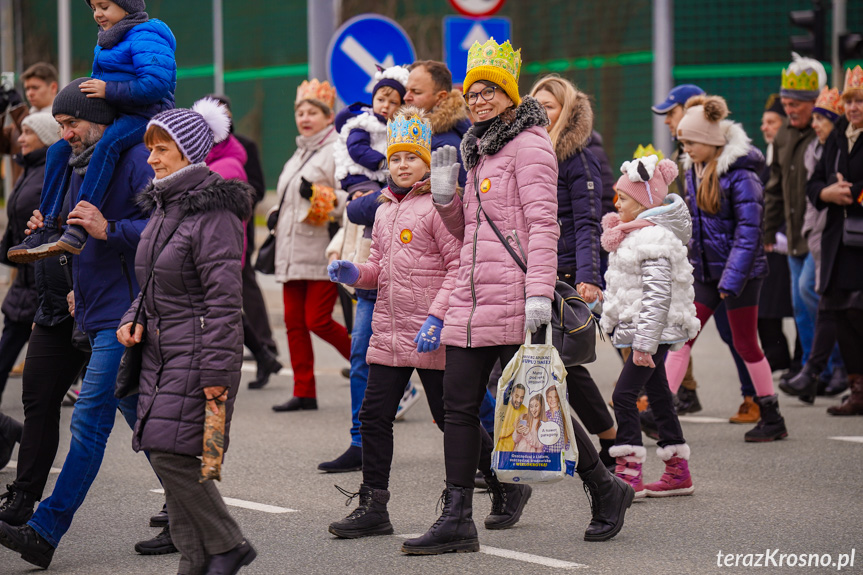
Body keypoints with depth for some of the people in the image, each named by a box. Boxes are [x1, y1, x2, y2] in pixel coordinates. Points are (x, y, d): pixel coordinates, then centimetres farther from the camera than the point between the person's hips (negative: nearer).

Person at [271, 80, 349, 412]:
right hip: (293, 252, 9)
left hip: (322, 251, -9)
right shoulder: (300, 153, 22)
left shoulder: (336, 150, -7)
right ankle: (304, 393, 9)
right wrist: (276, 230, 31)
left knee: (318, 320, -11)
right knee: (294, 320, 4)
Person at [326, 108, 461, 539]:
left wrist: (436, 317, -21)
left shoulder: (437, 207, -9)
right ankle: (372, 507, 10)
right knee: (374, 415, 4)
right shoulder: (385, 210, 16)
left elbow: (459, 266, -14)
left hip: (429, 336, -7)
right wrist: (354, 274, 2)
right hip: (388, 333, 8)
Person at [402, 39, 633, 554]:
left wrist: (540, 292, -24)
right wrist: (445, 196, 9)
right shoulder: (479, 152, 21)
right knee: (460, 406, 3)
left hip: (513, 299, -8)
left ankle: (606, 491, 14)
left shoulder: (529, 145, -6)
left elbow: (543, 223, -15)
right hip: (472, 298, 9)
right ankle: (457, 520, 5)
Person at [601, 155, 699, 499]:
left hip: (653, 331, -11)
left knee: (624, 395, -13)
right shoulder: (636, 234, 14)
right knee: (658, 396, 13)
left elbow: (657, 296, -24)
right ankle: (678, 471, 20)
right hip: (645, 332, 11)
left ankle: (628, 474, -13)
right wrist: (613, 320, 28)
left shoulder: (654, 239, -19)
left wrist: (644, 342, -26)